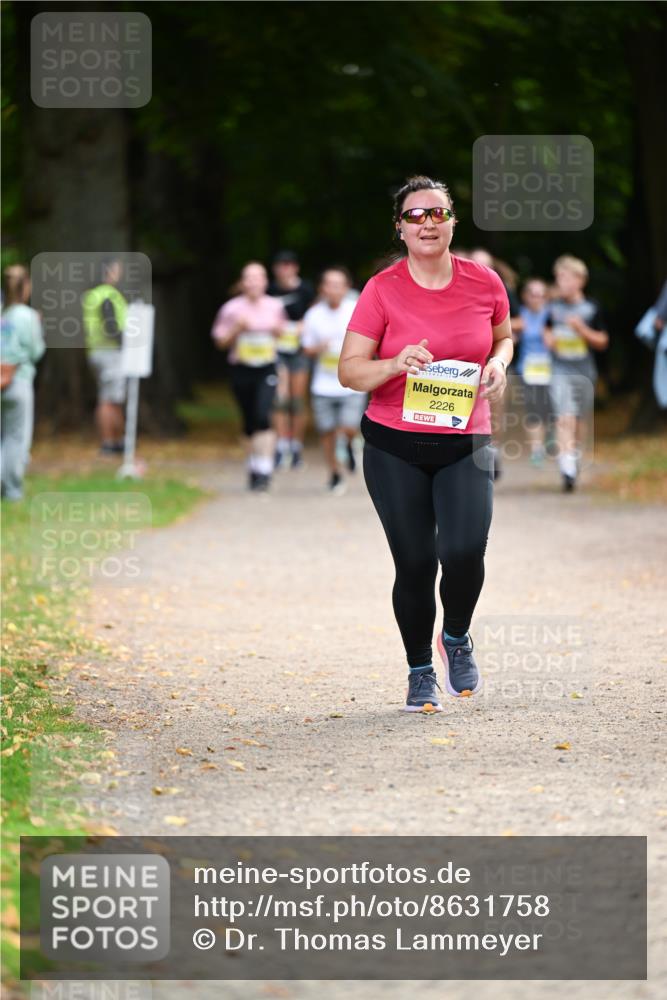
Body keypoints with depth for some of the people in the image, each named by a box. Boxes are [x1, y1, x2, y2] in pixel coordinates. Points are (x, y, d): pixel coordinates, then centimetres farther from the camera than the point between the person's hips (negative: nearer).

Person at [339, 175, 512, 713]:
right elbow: (349, 370, -5)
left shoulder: (484, 282, 2)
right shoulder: (382, 290, -5)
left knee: (464, 551, -17)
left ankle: (457, 637, 15)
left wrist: (497, 364, -2)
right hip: (395, 447, -1)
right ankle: (421, 673, 20)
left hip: (465, 445, 1)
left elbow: (503, 337, 21)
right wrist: (395, 365, -24)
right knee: (415, 563, 0)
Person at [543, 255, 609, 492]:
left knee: (580, 420, 10)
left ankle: (575, 454, 35)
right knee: (565, 418, -15)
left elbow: (602, 341, 1)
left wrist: (581, 328, -14)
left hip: (584, 371, 1)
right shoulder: (554, 308, 4)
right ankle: (567, 466, -23)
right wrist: (549, 339, -1)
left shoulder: (591, 308, -1)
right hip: (560, 371, -1)